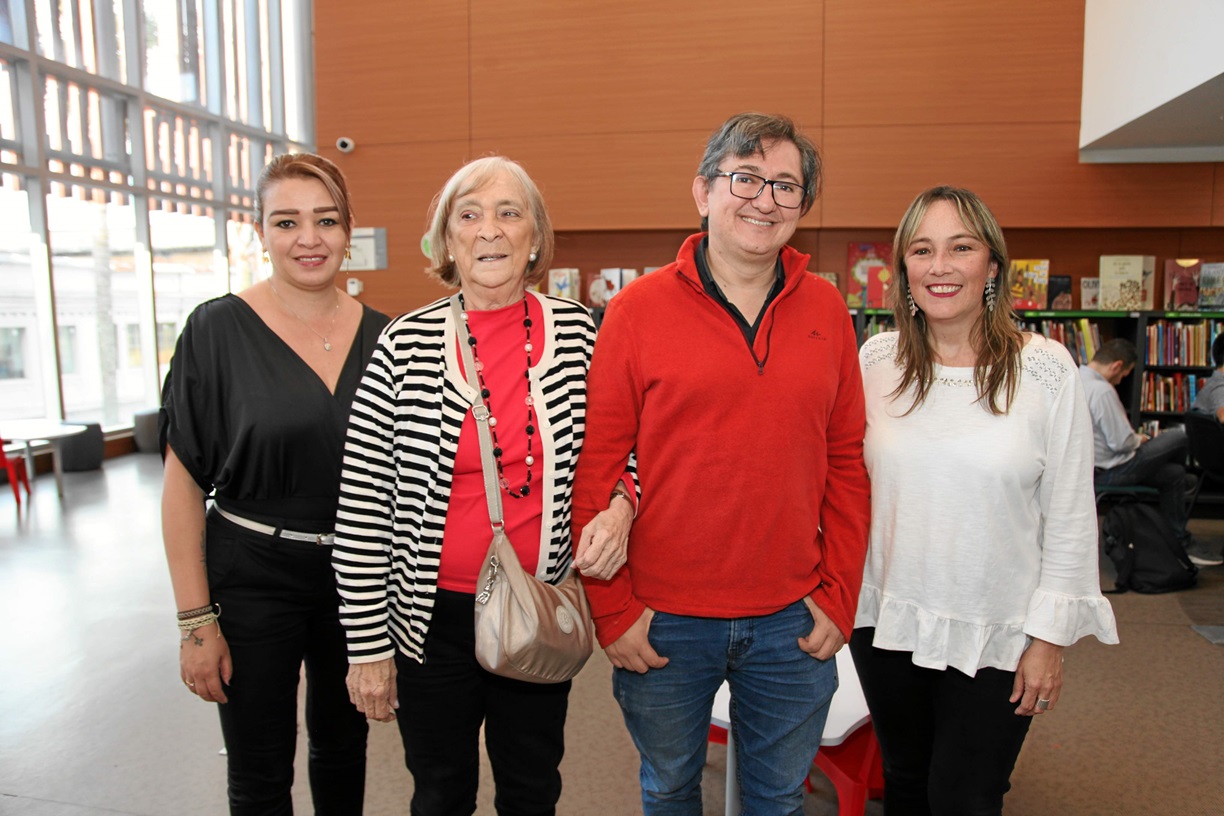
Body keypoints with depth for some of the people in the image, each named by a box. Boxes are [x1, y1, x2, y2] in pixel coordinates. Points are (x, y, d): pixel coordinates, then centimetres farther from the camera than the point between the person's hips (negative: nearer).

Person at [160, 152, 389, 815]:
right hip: (251, 574, -3)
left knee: (343, 747, 21)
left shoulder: (378, 336, -1)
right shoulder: (218, 329, -10)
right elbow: (184, 482, -9)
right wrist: (196, 620, -10)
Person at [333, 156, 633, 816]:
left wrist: (620, 504, -13)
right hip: (435, 617, -1)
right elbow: (361, 509, -7)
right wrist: (367, 645, -5)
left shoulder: (580, 333, -4)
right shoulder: (406, 344, -9)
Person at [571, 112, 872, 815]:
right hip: (664, 621, -2)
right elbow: (596, 469, -7)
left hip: (792, 623, 3)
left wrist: (840, 596, 1)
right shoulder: (639, 309, -8)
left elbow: (846, 462, 4)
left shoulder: (826, 310, 2)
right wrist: (612, 608, -8)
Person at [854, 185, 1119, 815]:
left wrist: (1050, 636, -5)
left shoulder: (1045, 368, -9)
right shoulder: (877, 359, -3)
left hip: (995, 636, -2)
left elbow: (1071, 516, -5)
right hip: (886, 621, 3)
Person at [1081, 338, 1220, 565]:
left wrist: (1134, 438, 17)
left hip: (1090, 468, 10)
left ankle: (1179, 541, 35)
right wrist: (1140, 439, -1)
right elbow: (1121, 442, -23)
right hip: (1110, 473, -10)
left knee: (1173, 473, 20)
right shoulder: (1102, 390, -25)